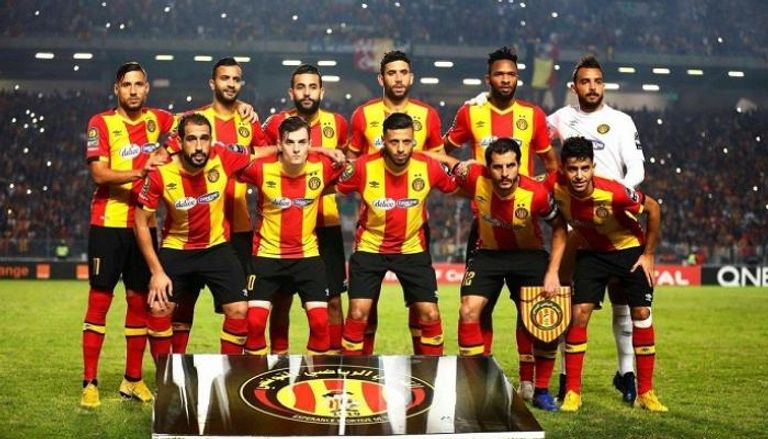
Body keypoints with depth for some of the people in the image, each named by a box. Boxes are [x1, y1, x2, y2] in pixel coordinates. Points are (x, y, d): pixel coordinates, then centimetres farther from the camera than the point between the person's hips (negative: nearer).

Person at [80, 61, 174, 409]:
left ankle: (132, 380, 19)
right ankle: (90, 383, 3)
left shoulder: (157, 119, 6)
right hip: (108, 223, -4)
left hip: (143, 223, 4)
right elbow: (98, 173, -14)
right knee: (99, 299, -2)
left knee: (139, 300, 8)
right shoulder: (101, 123, -4)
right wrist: (139, 171, -27)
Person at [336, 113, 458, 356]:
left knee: (430, 314, -1)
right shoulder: (363, 167, -18)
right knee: (358, 312, -7)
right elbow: (331, 188, -2)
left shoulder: (429, 167, -16)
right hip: (370, 247, -1)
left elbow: (456, 187, 3)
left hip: (413, 249, 1)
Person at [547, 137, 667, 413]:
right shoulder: (555, 186, -26)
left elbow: (653, 209, -17)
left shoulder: (613, 192, -34)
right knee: (579, 314, -9)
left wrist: (648, 254, -11)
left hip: (631, 250, -2)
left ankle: (645, 392, 6)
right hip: (592, 252, 2)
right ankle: (572, 392, -1)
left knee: (642, 314, -6)